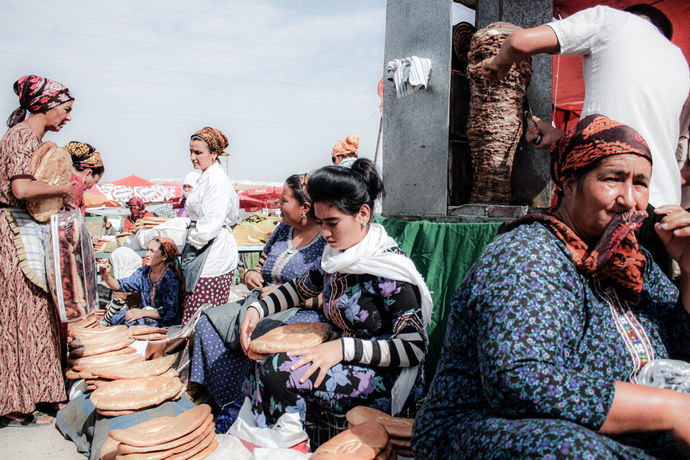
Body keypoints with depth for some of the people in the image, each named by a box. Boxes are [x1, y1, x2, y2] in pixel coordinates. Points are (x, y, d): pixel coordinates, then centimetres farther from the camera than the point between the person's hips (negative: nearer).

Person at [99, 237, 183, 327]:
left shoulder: (170, 278, -17)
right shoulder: (144, 272, 4)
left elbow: (171, 312, -20)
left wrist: (143, 312, -21)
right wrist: (106, 277, -19)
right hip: (146, 316, 6)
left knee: (130, 322, -25)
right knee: (116, 318, -14)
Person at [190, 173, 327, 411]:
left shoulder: (328, 241, -12)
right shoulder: (283, 229, 12)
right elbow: (261, 266, 26)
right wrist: (251, 275, 3)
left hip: (300, 313, -8)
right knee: (207, 324, -5)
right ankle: (230, 402, -5)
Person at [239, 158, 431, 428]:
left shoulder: (389, 267, -20)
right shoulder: (335, 257, 2)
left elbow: (414, 348, -21)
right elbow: (300, 288, 19)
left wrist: (344, 347, -30)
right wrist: (257, 309, 3)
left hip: (386, 381, -7)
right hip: (345, 365, 8)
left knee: (279, 370, -22)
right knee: (263, 358, -5)